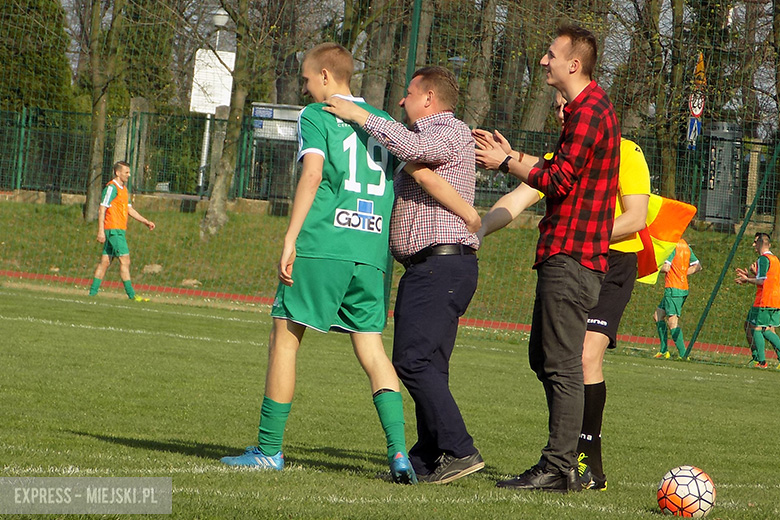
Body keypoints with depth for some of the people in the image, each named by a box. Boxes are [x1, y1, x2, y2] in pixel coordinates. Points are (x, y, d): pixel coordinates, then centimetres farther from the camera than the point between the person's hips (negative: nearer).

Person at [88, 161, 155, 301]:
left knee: (105, 261, 9)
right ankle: (131, 294, -11)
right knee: (125, 260, -10)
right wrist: (101, 231, -18)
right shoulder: (111, 188, -10)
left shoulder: (124, 189, 18)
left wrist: (146, 221, 21)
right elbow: (102, 209, -13)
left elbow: (129, 209, 25)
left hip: (119, 230, 9)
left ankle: (93, 292, 11)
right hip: (113, 229, -9)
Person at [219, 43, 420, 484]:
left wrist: (290, 240, -14)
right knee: (372, 347, 7)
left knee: (285, 340, 4)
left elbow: (312, 174, -12)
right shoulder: (384, 121, 20)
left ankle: (269, 449, 6)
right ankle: (399, 451, -8)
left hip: (322, 245, -5)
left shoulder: (317, 116, 3)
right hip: (372, 253, 5)